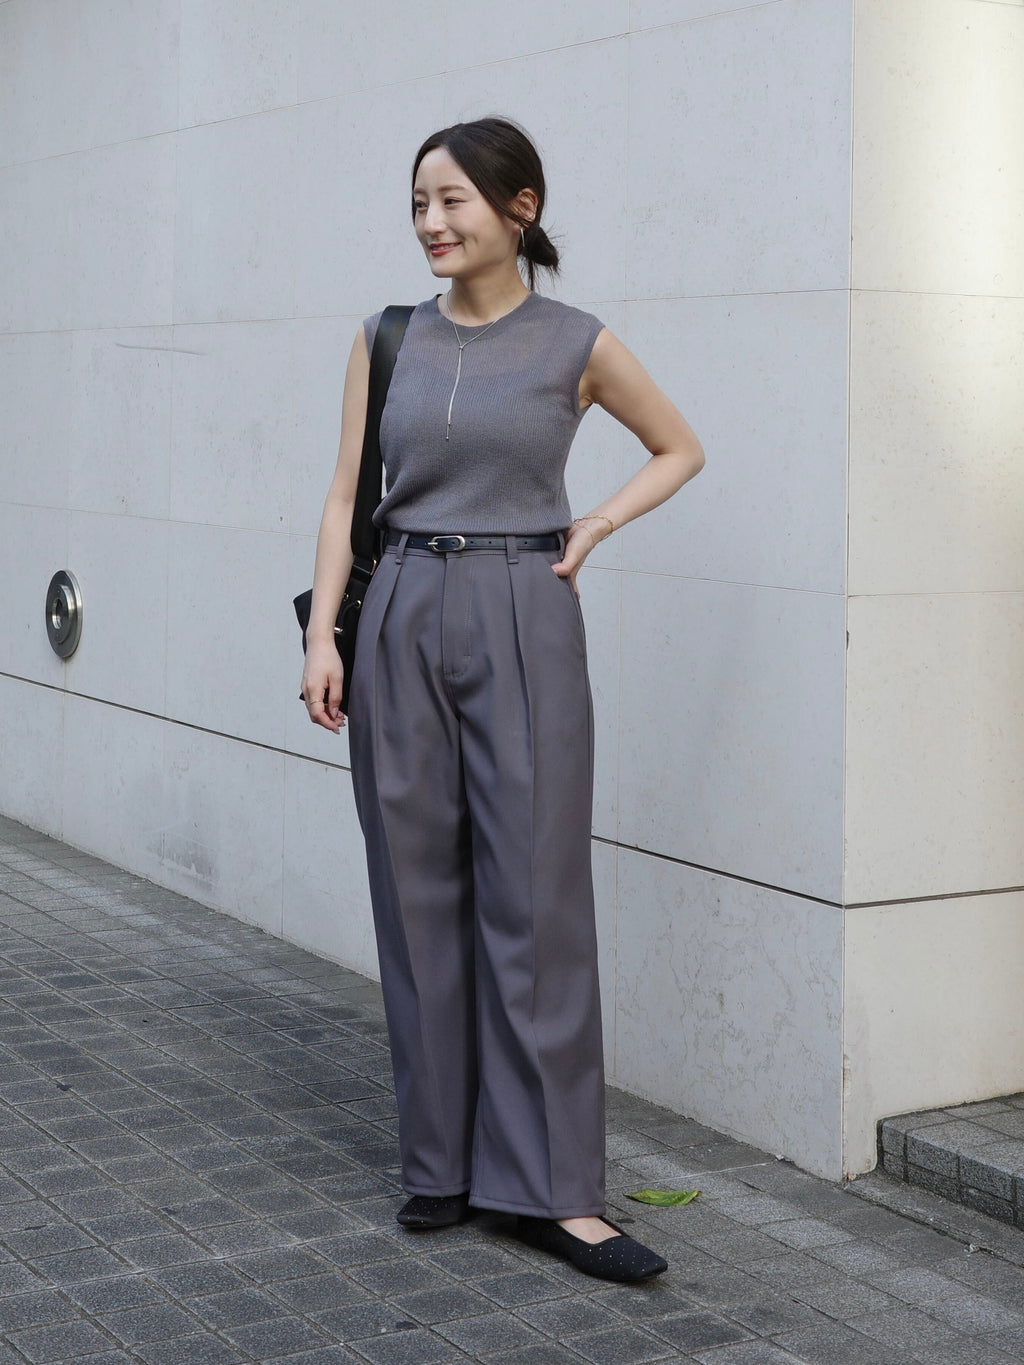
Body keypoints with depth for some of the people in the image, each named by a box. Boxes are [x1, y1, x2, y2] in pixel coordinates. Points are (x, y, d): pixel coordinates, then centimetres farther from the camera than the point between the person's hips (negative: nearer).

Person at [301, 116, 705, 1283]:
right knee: (420, 894, 6)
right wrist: (323, 637, -2)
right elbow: (347, 495, 7)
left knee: (534, 898, -4)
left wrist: (592, 529, 0)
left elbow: (681, 450, 14)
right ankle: (441, 1163, 18)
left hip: (523, 622, -2)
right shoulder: (387, 338, 7)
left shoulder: (576, 344, 1)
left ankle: (549, 1186, 2)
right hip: (403, 619, 3)